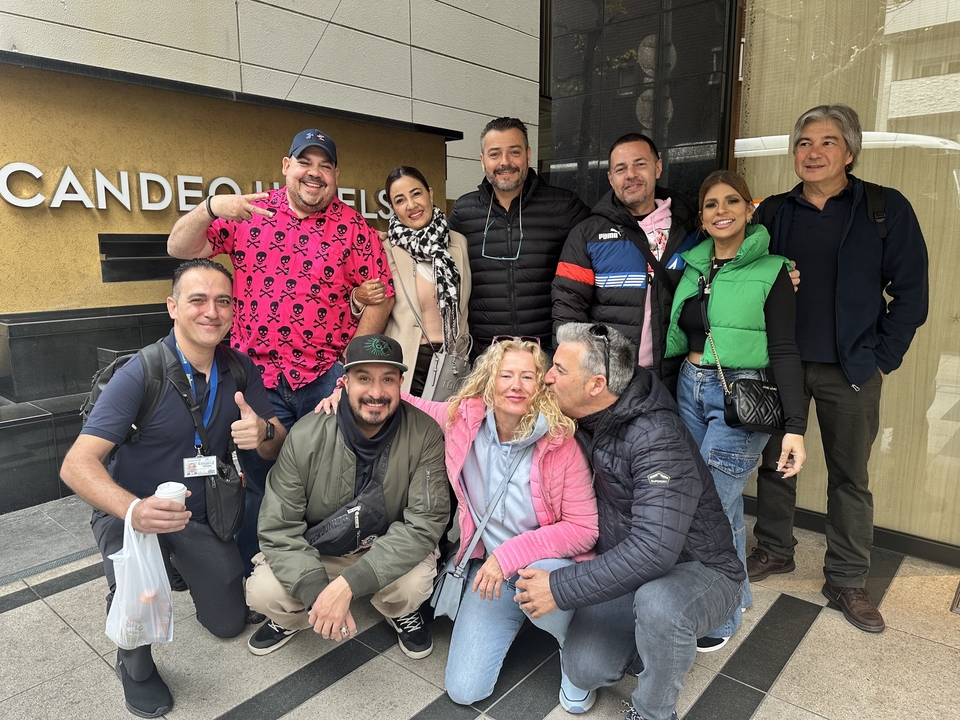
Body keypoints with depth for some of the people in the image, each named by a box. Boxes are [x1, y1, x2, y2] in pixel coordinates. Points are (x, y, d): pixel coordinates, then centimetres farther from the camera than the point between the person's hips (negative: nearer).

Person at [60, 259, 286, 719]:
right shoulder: (141, 374, -24)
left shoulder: (240, 370, -9)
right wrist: (135, 509, -47)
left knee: (229, 623, 12)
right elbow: (76, 464, -28)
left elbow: (278, 448, -6)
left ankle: (181, 563, 42)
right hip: (130, 511, -4)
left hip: (202, 515, 4)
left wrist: (263, 433, -32)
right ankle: (135, 666, 1)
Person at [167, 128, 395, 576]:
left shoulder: (353, 228, 2)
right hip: (258, 375, 1)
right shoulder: (248, 214, 5)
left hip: (327, 378, -1)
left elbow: (380, 296, -1)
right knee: (261, 484, 10)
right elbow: (179, 248, 3)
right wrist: (210, 208, -16)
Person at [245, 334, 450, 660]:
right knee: (262, 591, -23)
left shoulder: (424, 435, -22)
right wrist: (317, 593, -30)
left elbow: (424, 523, -23)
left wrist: (347, 584, -31)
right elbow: (277, 527, -16)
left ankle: (401, 612, 9)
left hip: (390, 553, -1)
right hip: (313, 553, 1)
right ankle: (292, 618, 15)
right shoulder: (307, 435, -19)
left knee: (415, 582, -30)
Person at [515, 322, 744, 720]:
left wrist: (561, 588, -32)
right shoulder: (583, 420, -5)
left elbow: (654, 550, -37)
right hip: (626, 570, 6)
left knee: (658, 602, -38)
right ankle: (651, 641, 19)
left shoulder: (657, 439, -30)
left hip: (698, 572, -6)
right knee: (584, 669, -10)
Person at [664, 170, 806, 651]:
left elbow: (783, 351, -10)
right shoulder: (692, 266, 9)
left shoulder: (771, 272, -6)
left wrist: (795, 426, -16)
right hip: (691, 389, 5)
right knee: (723, 503, 14)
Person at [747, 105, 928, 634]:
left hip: (850, 372, -2)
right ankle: (774, 550, 33)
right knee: (775, 462, 13)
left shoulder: (886, 209, -3)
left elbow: (910, 290, -2)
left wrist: (883, 358, -6)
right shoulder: (774, 214, 5)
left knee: (850, 477, 8)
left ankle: (846, 582, 23)